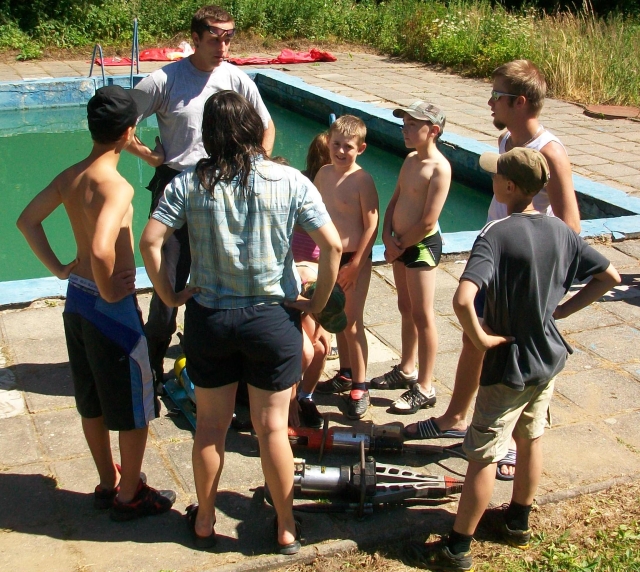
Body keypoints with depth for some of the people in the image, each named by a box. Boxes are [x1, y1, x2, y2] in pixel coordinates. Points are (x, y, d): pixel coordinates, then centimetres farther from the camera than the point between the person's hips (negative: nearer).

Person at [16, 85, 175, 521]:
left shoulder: (70, 177, 2)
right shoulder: (117, 186, -23)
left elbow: (27, 220, 13)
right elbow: (101, 251, -36)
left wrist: (59, 269, 11)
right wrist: (109, 292, -19)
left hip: (77, 300, 8)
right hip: (112, 307, -8)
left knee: (94, 404, 20)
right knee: (135, 408, 9)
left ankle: (108, 483, 37)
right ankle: (129, 496, 23)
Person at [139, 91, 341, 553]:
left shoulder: (188, 183, -6)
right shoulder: (290, 182, -8)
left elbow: (150, 241, -12)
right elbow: (333, 245, -12)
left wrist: (169, 295, 0)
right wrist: (317, 303, -1)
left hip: (208, 318, 1)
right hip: (272, 319, -1)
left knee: (211, 424, 17)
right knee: (272, 427, 11)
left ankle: (204, 521, 33)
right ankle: (286, 528, 26)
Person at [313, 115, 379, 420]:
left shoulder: (362, 180, -17)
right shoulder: (324, 174, 4)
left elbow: (371, 225, -17)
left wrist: (355, 265, -17)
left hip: (355, 259, -7)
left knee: (352, 323, -2)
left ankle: (360, 387, 10)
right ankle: (345, 374, 32)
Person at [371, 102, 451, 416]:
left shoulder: (439, 167, -19)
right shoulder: (410, 160, 7)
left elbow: (428, 221, -22)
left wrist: (400, 245, -11)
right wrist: (388, 236, -5)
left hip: (422, 245, -8)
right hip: (400, 244, 8)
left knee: (422, 315, -1)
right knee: (406, 308, 19)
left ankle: (424, 388, 8)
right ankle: (407, 369, 35)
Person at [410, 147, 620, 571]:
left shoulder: (497, 234, -24)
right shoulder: (560, 231, -3)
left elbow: (463, 299, -38)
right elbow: (610, 277, 6)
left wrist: (481, 338, -23)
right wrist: (562, 309, 5)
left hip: (509, 364, -7)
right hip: (549, 357, 7)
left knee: (483, 456, 2)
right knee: (531, 438, 23)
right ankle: (518, 521, 40)